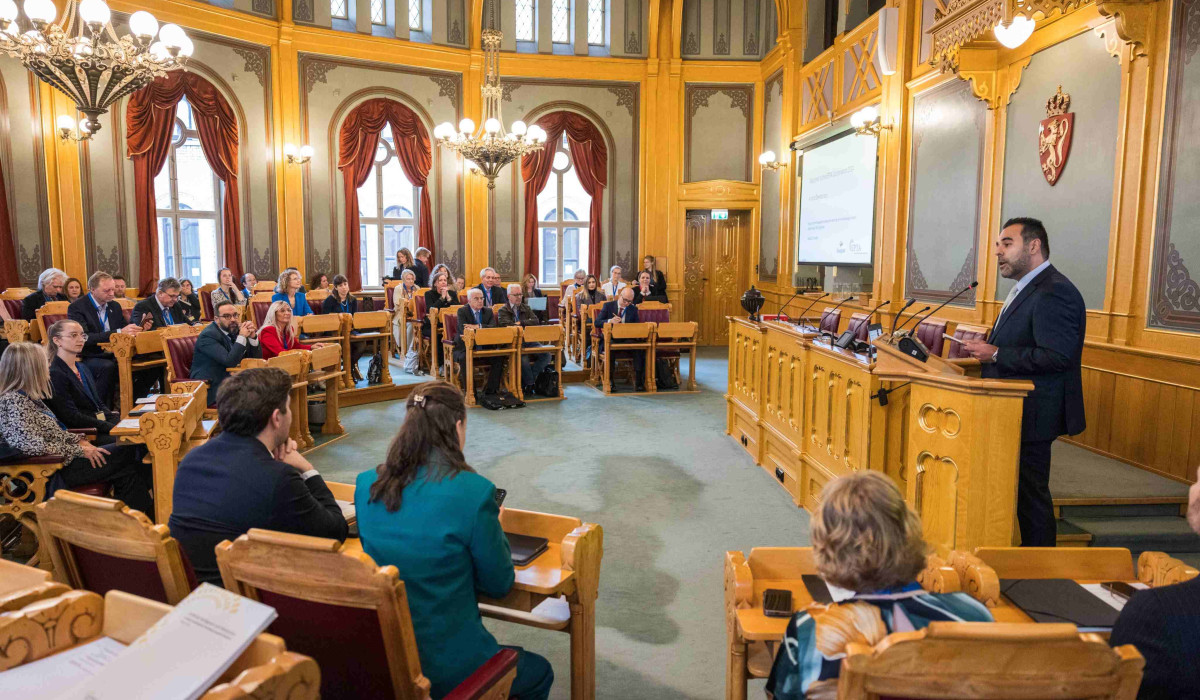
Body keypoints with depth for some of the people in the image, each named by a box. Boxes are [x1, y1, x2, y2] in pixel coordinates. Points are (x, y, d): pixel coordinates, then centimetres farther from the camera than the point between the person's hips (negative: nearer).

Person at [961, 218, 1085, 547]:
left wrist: (996, 355, -21)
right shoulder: (1026, 288, 17)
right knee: (1022, 492, 18)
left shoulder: (1054, 292, -18)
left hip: (1032, 416, -11)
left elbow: (1057, 356, -27)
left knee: (1031, 494, 0)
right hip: (1015, 411, 11)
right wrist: (987, 348, 9)